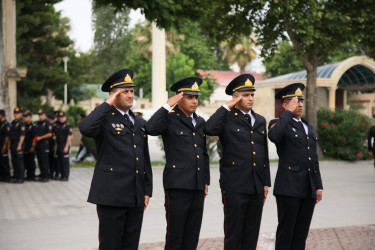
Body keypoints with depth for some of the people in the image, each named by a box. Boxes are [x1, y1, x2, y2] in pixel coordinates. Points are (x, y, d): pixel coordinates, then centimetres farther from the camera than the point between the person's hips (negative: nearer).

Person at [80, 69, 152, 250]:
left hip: (136, 197, 6)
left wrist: (147, 190, 14)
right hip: (111, 195, -6)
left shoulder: (139, 123, 17)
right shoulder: (105, 119, -3)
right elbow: (85, 129, -27)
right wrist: (107, 104, -16)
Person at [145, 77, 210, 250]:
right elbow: (150, 129, -25)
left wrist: (206, 181, 18)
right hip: (177, 186, -6)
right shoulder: (169, 118, -3)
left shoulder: (200, 122, 17)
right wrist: (167, 105, -19)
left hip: (197, 187, 6)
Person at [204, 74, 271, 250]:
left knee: (252, 235, 11)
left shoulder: (260, 121, 16)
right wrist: (227, 107, -14)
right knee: (233, 235, 0)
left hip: (256, 188, 6)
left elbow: (264, 154, 18)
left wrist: (266, 183, 13)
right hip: (235, 187, -6)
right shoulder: (227, 118, -2)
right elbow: (209, 129, -24)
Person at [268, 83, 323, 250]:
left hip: (308, 189, 7)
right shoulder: (279, 124, 0)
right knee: (286, 231, -2)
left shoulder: (309, 128, 21)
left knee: (301, 233, 9)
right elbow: (273, 136, -27)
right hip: (289, 188, -6)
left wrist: (318, 186, 15)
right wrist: (289, 112, -17)